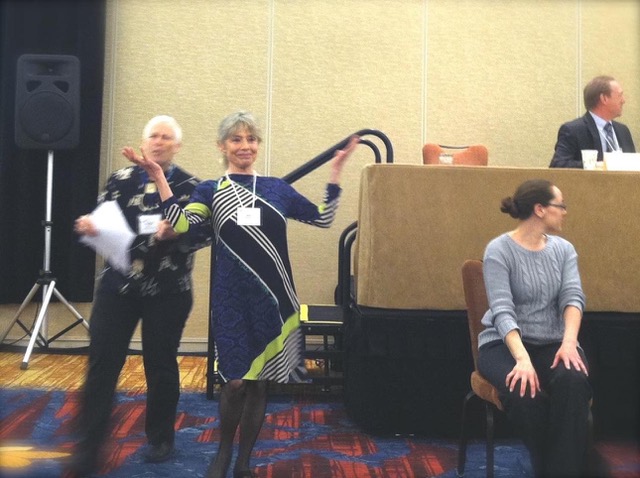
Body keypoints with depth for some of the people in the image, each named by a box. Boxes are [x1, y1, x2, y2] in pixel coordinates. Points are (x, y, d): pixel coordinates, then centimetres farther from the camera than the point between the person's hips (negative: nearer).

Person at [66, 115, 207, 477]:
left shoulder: (191, 186, 0)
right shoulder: (121, 180, 6)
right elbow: (102, 223, 3)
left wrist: (175, 233, -29)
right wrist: (88, 227, -18)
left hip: (168, 291, -1)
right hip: (118, 285, 2)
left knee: (161, 364, 8)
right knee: (102, 363, -2)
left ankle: (161, 439, 27)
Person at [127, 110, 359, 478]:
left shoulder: (278, 188, 10)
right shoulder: (211, 190, 4)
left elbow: (323, 218, 11)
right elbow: (180, 224, -12)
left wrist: (336, 171, 8)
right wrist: (159, 177, -15)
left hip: (273, 297, 2)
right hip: (231, 298, -2)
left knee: (259, 382, 8)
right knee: (235, 382, -6)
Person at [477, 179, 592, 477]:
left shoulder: (564, 249, 8)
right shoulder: (499, 250, -9)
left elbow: (573, 296, -7)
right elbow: (502, 310, -19)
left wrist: (569, 342, -27)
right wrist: (522, 358, -35)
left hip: (551, 343, 4)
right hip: (503, 343, -3)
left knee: (574, 382, -32)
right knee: (525, 393, -35)